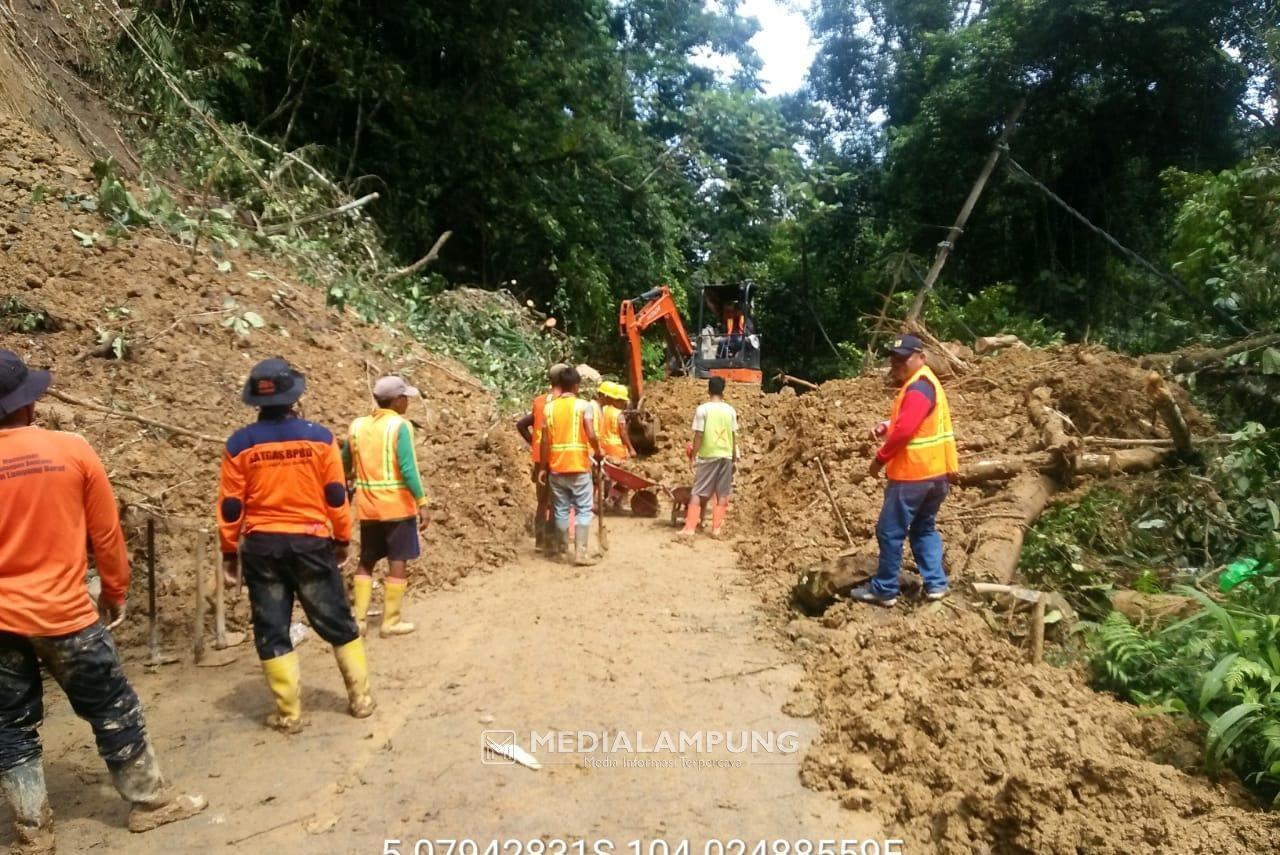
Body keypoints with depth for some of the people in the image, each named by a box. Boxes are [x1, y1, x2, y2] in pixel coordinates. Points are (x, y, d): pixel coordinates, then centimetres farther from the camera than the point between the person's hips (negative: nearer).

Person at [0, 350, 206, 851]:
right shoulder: (73, 451, -9)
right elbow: (106, 534, -3)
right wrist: (115, 593, 11)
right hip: (67, 614, -2)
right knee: (113, 712, 11)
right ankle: (149, 803, 23)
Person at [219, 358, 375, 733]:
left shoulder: (240, 443, -3)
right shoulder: (319, 436, -4)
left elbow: (230, 505, -1)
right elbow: (336, 495, -1)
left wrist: (229, 551, 10)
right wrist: (342, 539, 9)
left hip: (261, 547, 1)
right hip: (311, 542, 0)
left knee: (271, 631, 10)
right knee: (337, 622, 12)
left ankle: (289, 712, 13)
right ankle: (360, 697, 20)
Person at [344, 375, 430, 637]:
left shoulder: (357, 426, 5)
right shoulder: (400, 426, -12)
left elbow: (345, 465, 14)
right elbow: (408, 469, -19)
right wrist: (422, 503, -15)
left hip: (368, 506, 6)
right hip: (397, 505, -5)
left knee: (366, 560, 16)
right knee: (398, 561, 4)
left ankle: (359, 619, 16)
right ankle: (390, 622, 8)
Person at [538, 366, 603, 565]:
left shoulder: (550, 406, 4)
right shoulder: (584, 405, -6)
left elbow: (545, 440, 2)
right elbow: (591, 435, -16)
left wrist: (543, 467, 8)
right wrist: (598, 451, 3)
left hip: (556, 467, 4)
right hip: (579, 466, -3)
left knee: (561, 510, 13)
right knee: (583, 510, 1)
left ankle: (561, 547, 23)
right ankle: (581, 553, -6)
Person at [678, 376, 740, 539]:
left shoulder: (702, 409, -7)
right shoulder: (730, 410, 3)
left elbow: (699, 435, -9)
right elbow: (734, 435, 6)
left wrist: (693, 455, -2)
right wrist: (735, 455, 17)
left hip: (708, 456, -3)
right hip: (726, 455, 3)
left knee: (698, 492, 2)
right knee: (722, 494, 9)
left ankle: (690, 528, -2)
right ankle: (717, 528, 9)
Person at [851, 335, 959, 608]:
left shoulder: (918, 387, -18)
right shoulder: (924, 382, 15)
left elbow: (904, 430, -25)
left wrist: (880, 459, -14)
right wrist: (886, 425, 5)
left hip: (914, 474, -10)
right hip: (935, 472, 10)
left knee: (890, 532, -1)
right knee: (924, 528, 20)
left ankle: (884, 590, 7)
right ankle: (936, 583, 18)